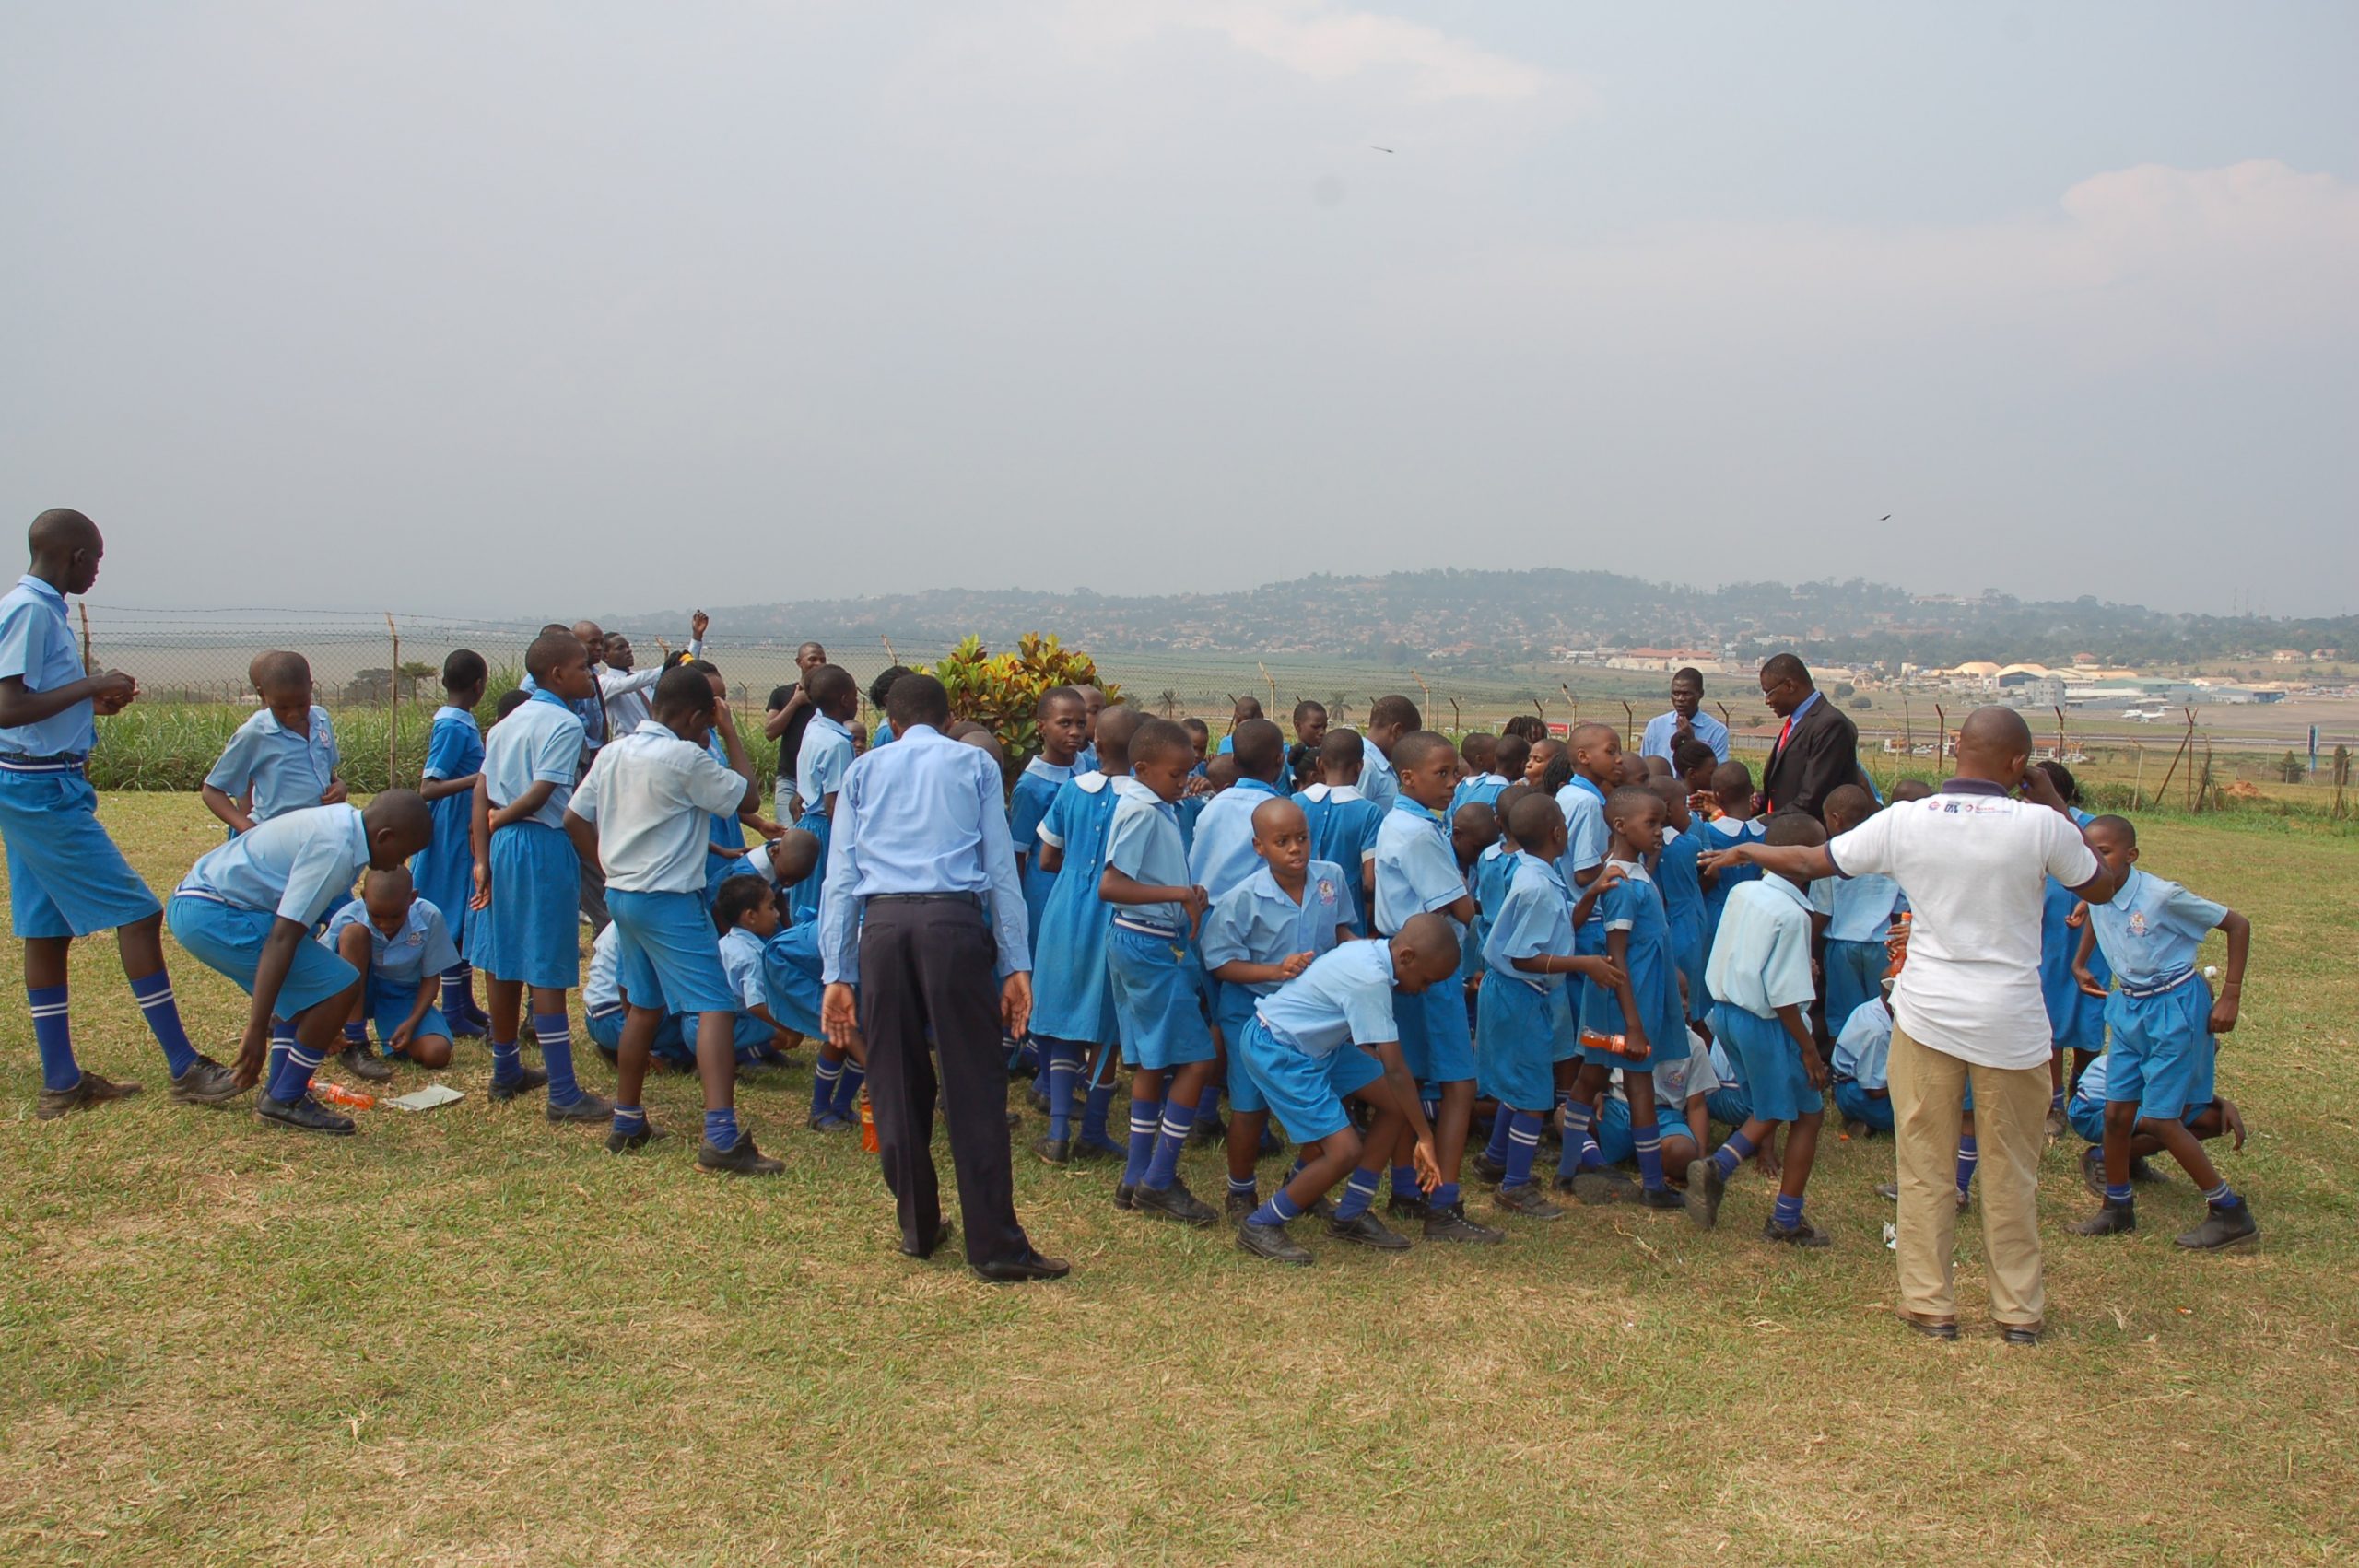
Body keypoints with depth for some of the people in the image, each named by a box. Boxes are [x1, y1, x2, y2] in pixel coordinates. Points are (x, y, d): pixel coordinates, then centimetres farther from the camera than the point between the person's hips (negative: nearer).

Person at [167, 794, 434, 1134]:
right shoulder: (335, 849, -19)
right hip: (215, 914, -11)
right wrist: (257, 1030, -26)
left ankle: (281, 1092, 23)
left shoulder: (340, 822, 12)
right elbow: (282, 937, -25)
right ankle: (284, 1101, 0)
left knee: (311, 988, 22)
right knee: (341, 987, -9)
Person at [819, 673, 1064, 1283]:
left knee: (895, 1081, 11)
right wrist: (1016, 964, 6)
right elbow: (1000, 868, 7)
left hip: (881, 925, 2)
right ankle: (994, 1244, -2)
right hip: (954, 921, -2)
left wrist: (836, 974, 13)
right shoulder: (975, 764, 15)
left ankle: (917, 1226, 22)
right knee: (976, 1082, -1)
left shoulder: (863, 771, 19)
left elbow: (841, 877, 13)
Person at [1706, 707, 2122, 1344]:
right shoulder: (2040, 825, -11)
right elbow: (2103, 887, 7)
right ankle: (2019, 1310, 22)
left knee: (1925, 1165, 11)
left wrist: (1748, 850, 23)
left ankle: (1930, 1303, 18)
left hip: (1927, 1015, 1)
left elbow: (1811, 863, 5)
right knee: (2012, 1171, 12)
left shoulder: (1905, 820, -6)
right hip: (2011, 1022, -1)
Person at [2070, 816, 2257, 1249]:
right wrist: (2079, 964, 21)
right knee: (2116, 1111, 6)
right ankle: (2117, 1206, 24)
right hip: (2129, 1006, 6)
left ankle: (2230, 1212, 11)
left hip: (2174, 1008, -6)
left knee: (2159, 1119, -5)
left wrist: (2230, 998, -14)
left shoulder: (2162, 896, -23)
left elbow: (2238, 925, -13)